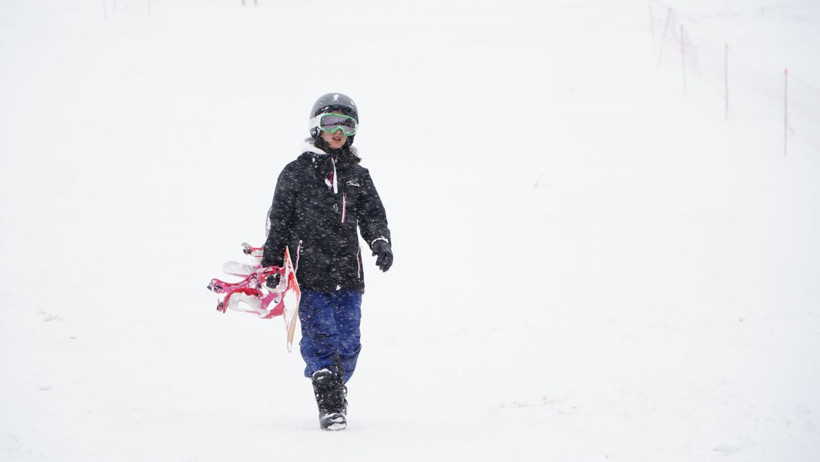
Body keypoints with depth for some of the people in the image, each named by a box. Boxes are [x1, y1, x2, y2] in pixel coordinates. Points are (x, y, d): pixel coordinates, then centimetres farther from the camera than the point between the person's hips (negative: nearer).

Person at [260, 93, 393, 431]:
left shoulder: (358, 175, 17)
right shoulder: (296, 172, 7)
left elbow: (373, 215, 14)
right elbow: (279, 222, 8)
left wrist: (381, 242, -7)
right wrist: (271, 264, 5)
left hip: (347, 275, 3)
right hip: (309, 272, -3)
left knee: (348, 342, 1)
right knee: (321, 337, -13)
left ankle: (336, 391, 18)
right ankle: (330, 405, -11)